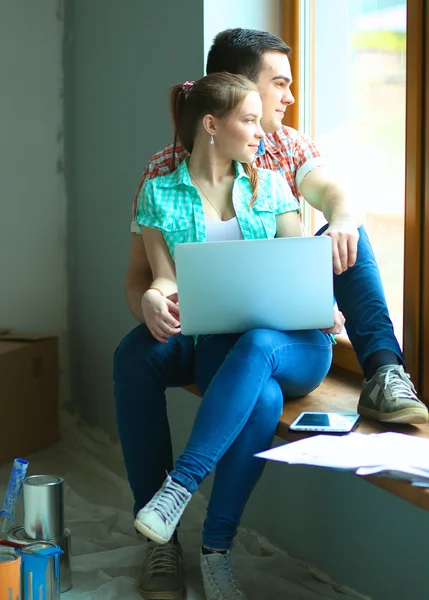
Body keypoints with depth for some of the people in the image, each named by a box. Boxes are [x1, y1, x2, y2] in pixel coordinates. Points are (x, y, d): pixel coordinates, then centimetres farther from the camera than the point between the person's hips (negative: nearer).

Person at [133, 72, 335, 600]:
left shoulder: (270, 186, 15)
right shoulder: (160, 194, 9)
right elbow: (166, 279, 3)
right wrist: (153, 299, -22)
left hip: (294, 345, 2)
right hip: (218, 347, -2)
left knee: (256, 344, -37)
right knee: (263, 401, -37)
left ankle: (180, 485, -34)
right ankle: (215, 551, -25)